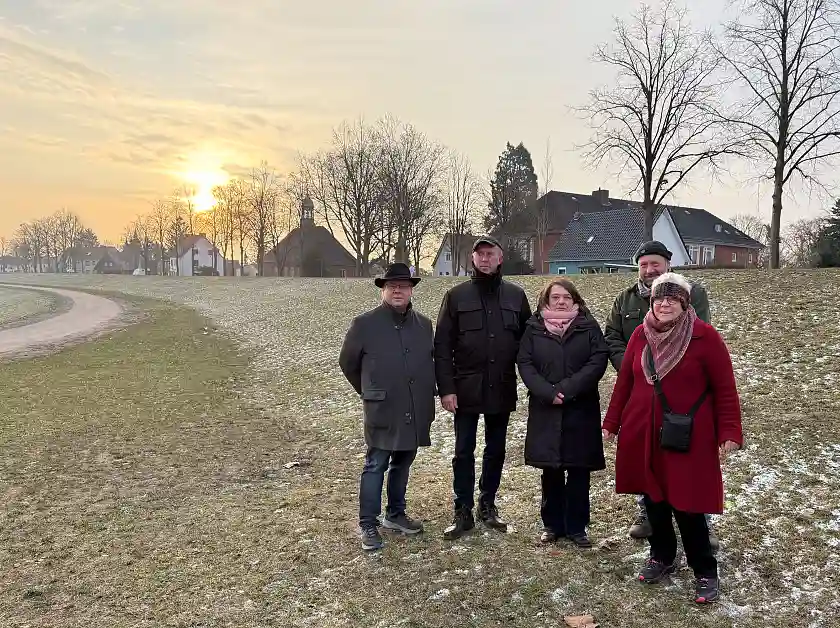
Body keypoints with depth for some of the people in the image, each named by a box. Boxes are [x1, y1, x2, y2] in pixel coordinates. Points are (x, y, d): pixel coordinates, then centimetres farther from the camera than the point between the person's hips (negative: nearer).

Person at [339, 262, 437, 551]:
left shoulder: (424, 324, 6)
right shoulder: (364, 324, -7)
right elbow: (348, 363, 4)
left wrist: (424, 395, 14)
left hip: (415, 411, 4)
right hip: (382, 411, -4)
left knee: (402, 464, 17)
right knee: (375, 467, 3)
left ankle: (395, 514, 33)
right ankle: (368, 525, 14)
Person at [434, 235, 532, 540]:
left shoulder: (516, 295, 4)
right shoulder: (456, 295, -2)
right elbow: (442, 346, -5)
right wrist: (446, 388, -11)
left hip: (502, 389, 2)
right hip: (466, 389, -2)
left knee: (496, 450, 13)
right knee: (464, 452, 5)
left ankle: (488, 504, 30)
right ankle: (463, 511, 17)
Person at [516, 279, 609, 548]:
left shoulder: (588, 326, 3)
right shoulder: (534, 328, 5)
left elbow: (598, 361, -8)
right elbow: (525, 364, -2)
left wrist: (568, 389, -17)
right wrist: (548, 393, -16)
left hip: (581, 410, -1)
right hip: (545, 410, 1)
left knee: (579, 471, 5)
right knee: (551, 470, 8)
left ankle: (576, 527, 18)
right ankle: (552, 524, 21)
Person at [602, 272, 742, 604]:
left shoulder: (705, 337, -9)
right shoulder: (641, 335, 4)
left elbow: (724, 388, -8)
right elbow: (625, 381, 9)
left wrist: (729, 433, -13)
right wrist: (612, 423, 11)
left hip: (686, 438, -4)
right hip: (643, 434, 4)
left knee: (687, 505, -1)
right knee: (653, 497, 14)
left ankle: (705, 572, 18)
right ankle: (661, 556, 34)